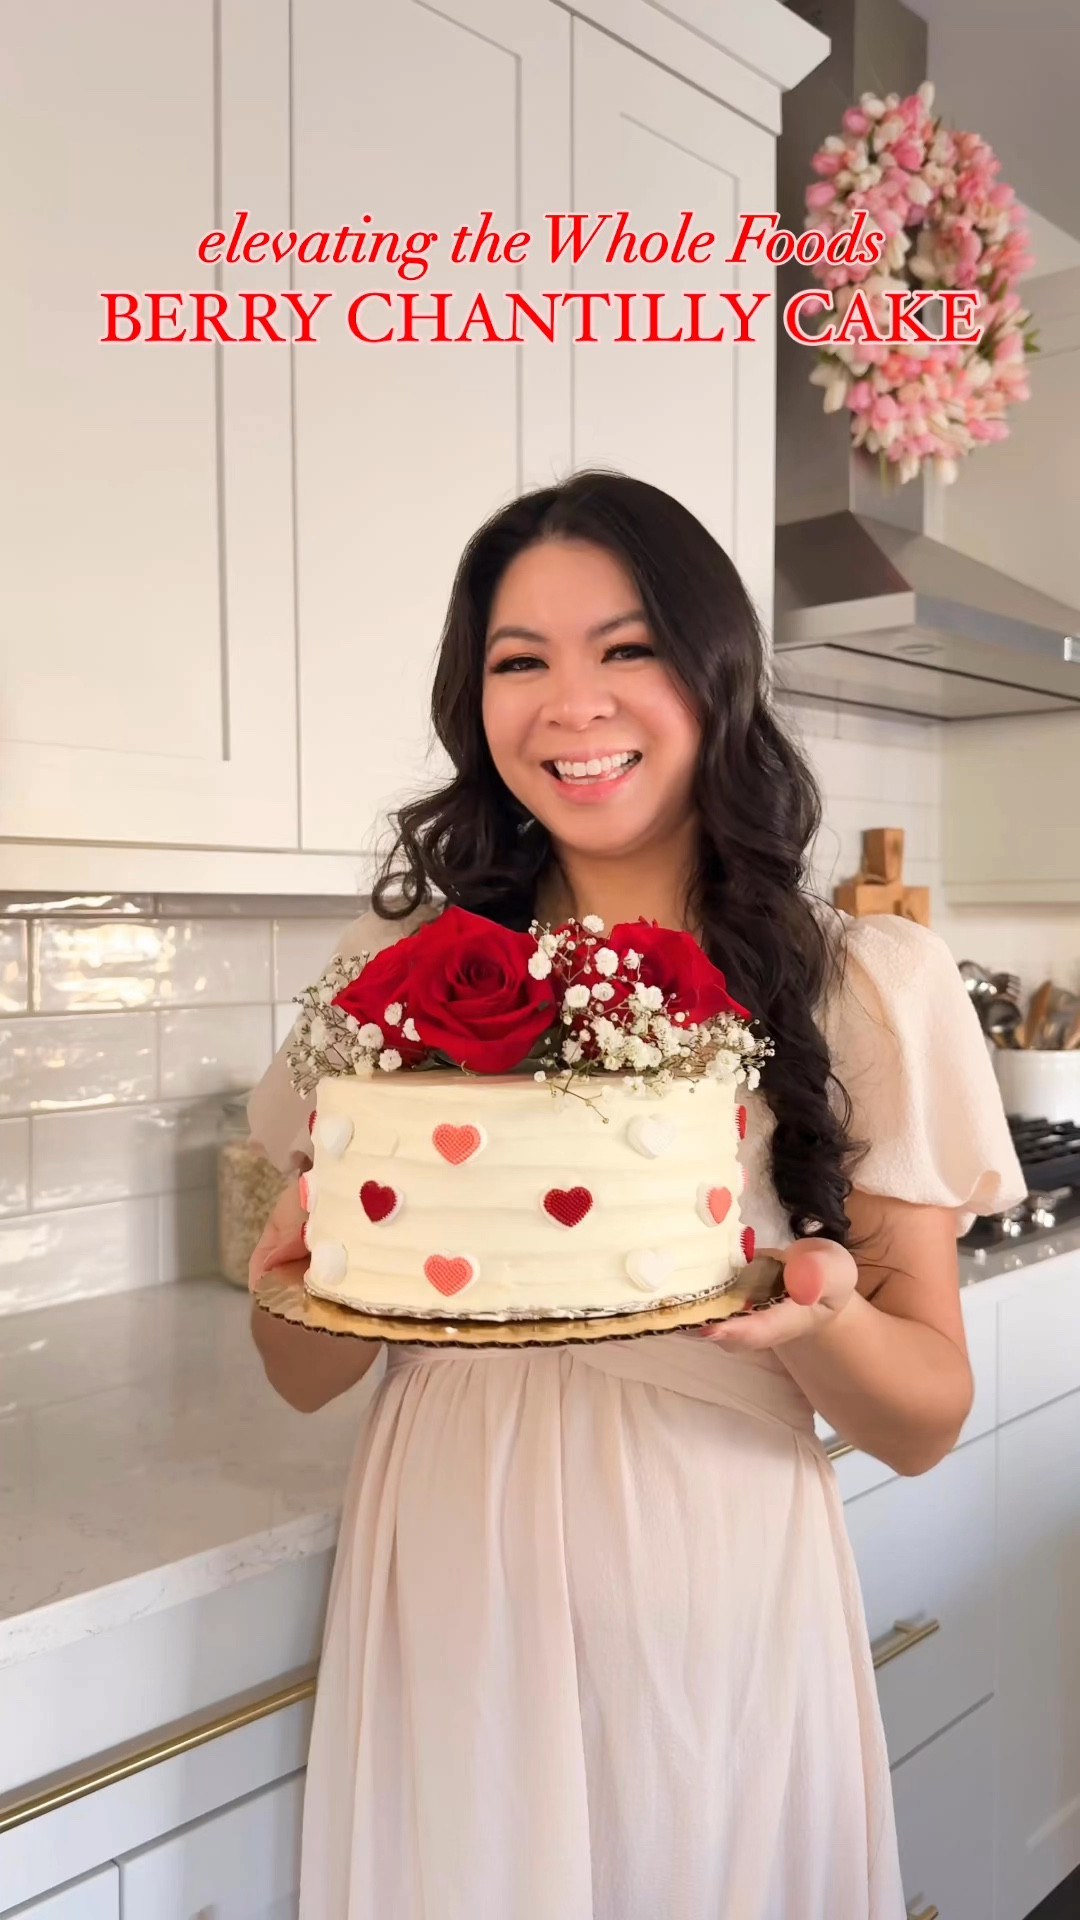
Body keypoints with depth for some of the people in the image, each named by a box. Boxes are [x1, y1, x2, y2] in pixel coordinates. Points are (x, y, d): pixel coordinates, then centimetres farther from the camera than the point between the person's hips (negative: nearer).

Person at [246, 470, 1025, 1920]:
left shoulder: (869, 984, -6)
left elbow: (926, 1418, -3)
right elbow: (305, 1372, 3)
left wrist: (826, 1319, -25)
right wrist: (305, 1275, -19)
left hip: (722, 1619, -1)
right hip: (449, 1611, 2)